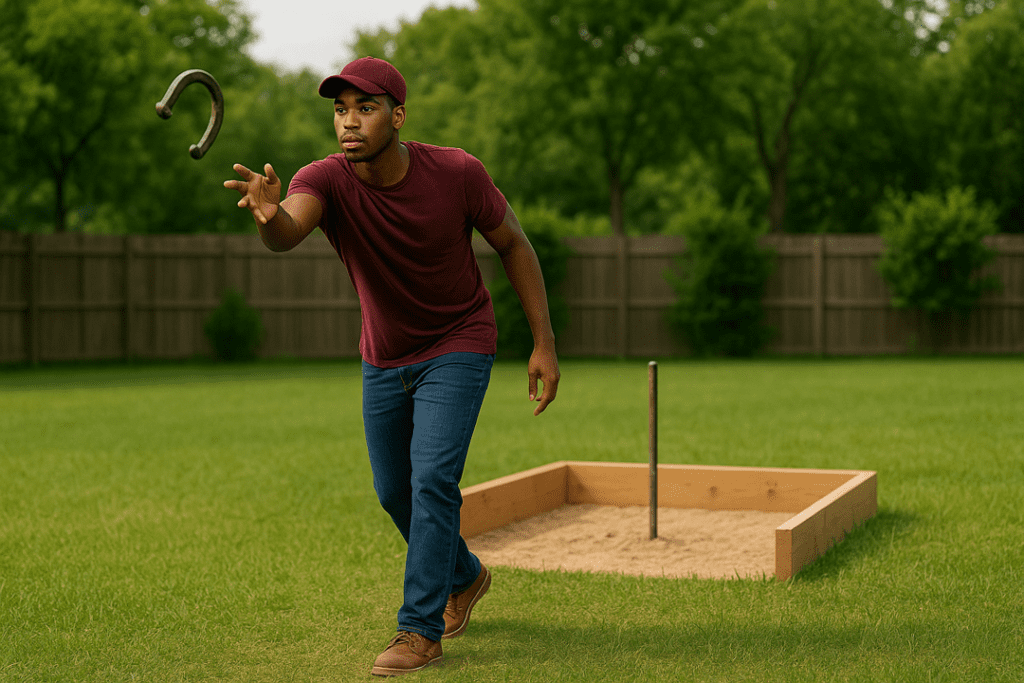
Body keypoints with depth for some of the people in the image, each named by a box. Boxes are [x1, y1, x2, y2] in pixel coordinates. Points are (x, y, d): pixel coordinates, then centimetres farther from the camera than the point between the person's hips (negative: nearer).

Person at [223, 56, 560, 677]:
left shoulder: (458, 172, -23)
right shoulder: (325, 181, -22)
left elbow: (514, 244, -8)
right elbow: (288, 233, -44)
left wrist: (544, 342, -11)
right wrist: (270, 214, -70)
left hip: (459, 349, -3)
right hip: (384, 357, 4)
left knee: (432, 480, -16)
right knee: (394, 491, 14)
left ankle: (422, 631, -4)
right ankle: (464, 577, 40)